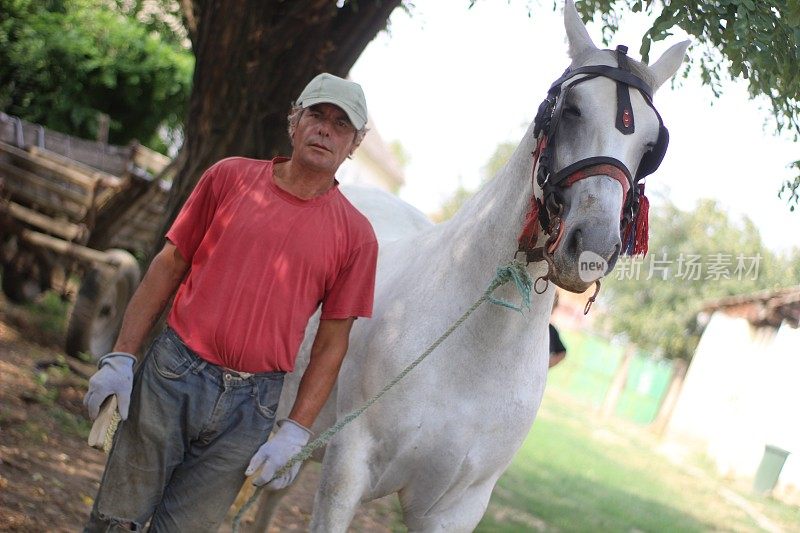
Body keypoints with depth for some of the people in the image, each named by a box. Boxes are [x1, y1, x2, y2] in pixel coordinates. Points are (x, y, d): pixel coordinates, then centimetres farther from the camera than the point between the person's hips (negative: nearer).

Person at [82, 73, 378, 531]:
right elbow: (169, 266, 6)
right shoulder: (230, 177, 2)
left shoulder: (355, 235, 0)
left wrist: (295, 432, -3)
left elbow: (332, 343, 3)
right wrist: (121, 357, 2)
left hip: (250, 406, 0)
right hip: (172, 375, 0)